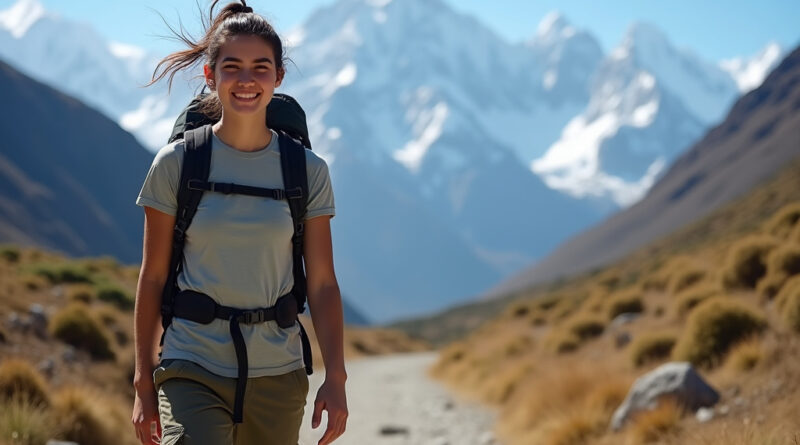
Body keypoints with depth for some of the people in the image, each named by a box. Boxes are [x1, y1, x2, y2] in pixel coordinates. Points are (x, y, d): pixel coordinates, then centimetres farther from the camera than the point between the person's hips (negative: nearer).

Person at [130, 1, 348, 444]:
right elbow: (153, 278, 3)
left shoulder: (307, 171, 3)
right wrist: (144, 382, 3)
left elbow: (322, 283, 3)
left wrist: (335, 379, -5)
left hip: (278, 377, 2)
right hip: (192, 371, -2)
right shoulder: (176, 163, -1)